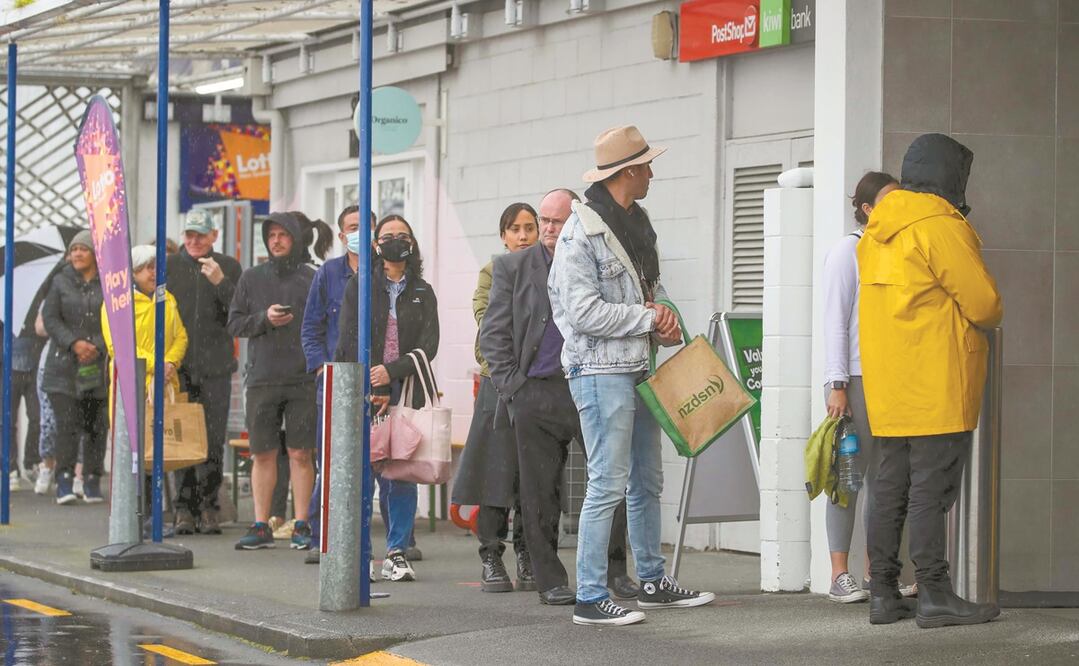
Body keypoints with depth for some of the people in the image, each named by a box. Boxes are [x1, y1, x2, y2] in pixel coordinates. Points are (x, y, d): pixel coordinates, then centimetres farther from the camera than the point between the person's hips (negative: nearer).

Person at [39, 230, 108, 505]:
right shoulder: (61, 283, 8)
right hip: (64, 366, 0)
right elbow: (50, 319, 2)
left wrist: (96, 347, -14)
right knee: (67, 424, -8)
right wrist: (73, 343, -12)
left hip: (99, 366, 0)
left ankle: (92, 482, 10)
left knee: (96, 426, 2)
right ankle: (64, 481, -6)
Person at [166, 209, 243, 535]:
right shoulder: (168, 266, 8)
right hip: (178, 367, 0)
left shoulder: (229, 267, 8)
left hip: (215, 367, 0)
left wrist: (221, 283, -13)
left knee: (213, 440, -1)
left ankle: (208, 506, 5)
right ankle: (184, 507, 1)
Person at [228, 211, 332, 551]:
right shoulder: (252, 278, 9)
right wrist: (264, 319, -9)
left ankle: (301, 526, 7)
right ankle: (261, 527, 10)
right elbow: (234, 324, 9)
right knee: (263, 454, 4)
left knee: (300, 453, 0)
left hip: (303, 379, -2)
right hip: (262, 379, 2)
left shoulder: (313, 279, 2)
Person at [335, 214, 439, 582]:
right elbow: (350, 341, 1)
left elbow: (429, 345, 2)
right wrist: (372, 391, -8)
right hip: (364, 394, -2)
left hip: (407, 393, 2)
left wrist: (391, 372, -12)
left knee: (404, 474, -2)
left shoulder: (423, 293, 13)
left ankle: (397, 553, 4)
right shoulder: (359, 287, 8)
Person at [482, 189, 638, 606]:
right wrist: (511, 385, -2)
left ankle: (613, 567, 13)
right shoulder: (513, 268, 8)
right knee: (540, 490, 2)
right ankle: (550, 580, 9)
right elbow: (493, 333, 6)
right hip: (536, 393, 0)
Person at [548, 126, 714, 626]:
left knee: (648, 481, 16)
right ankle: (590, 598, -7)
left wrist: (667, 321, 4)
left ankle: (652, 581, 27)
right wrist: (647, 317, -13)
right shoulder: (582, 233, -13)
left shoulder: (636, 225, 15)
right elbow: (584, 313, -19)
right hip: (600, 370, -9)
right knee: (608, 483, -10)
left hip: (637, 368, 9)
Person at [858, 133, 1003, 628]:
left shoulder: (877, 231, 15)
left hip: (887, 386, 8)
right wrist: (988, 319, 10)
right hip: (936, 386, -8)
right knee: (932, 486, -7)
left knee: (891, 485, 10)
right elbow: (985, 304, -12)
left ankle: (883, 594, 11)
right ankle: (934, 595, -7)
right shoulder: (940, 226, -12)